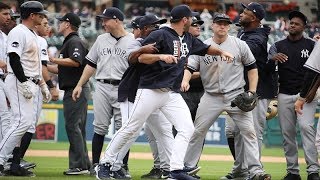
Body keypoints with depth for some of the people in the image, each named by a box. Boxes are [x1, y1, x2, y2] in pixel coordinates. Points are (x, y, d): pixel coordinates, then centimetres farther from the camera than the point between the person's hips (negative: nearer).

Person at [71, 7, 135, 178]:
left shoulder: (133, 41, -1)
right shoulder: (101, 39, 14)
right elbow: (91, 64, 18)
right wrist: (80, 85, 12)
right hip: (102, 87, 3)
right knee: (100, 128, 2)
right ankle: (96, 165, 8)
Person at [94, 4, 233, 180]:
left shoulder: (188, 39, 15)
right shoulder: (160, 35, -9)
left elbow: (204, 48, 32)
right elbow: (141, 57, -15)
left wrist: (221, 52, 16)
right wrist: (160, 56, -30)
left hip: (173, 94, 7)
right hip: (151, 91, -7)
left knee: (186, 129, -9)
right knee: (131, 129, -2)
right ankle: (105, 164, 9)